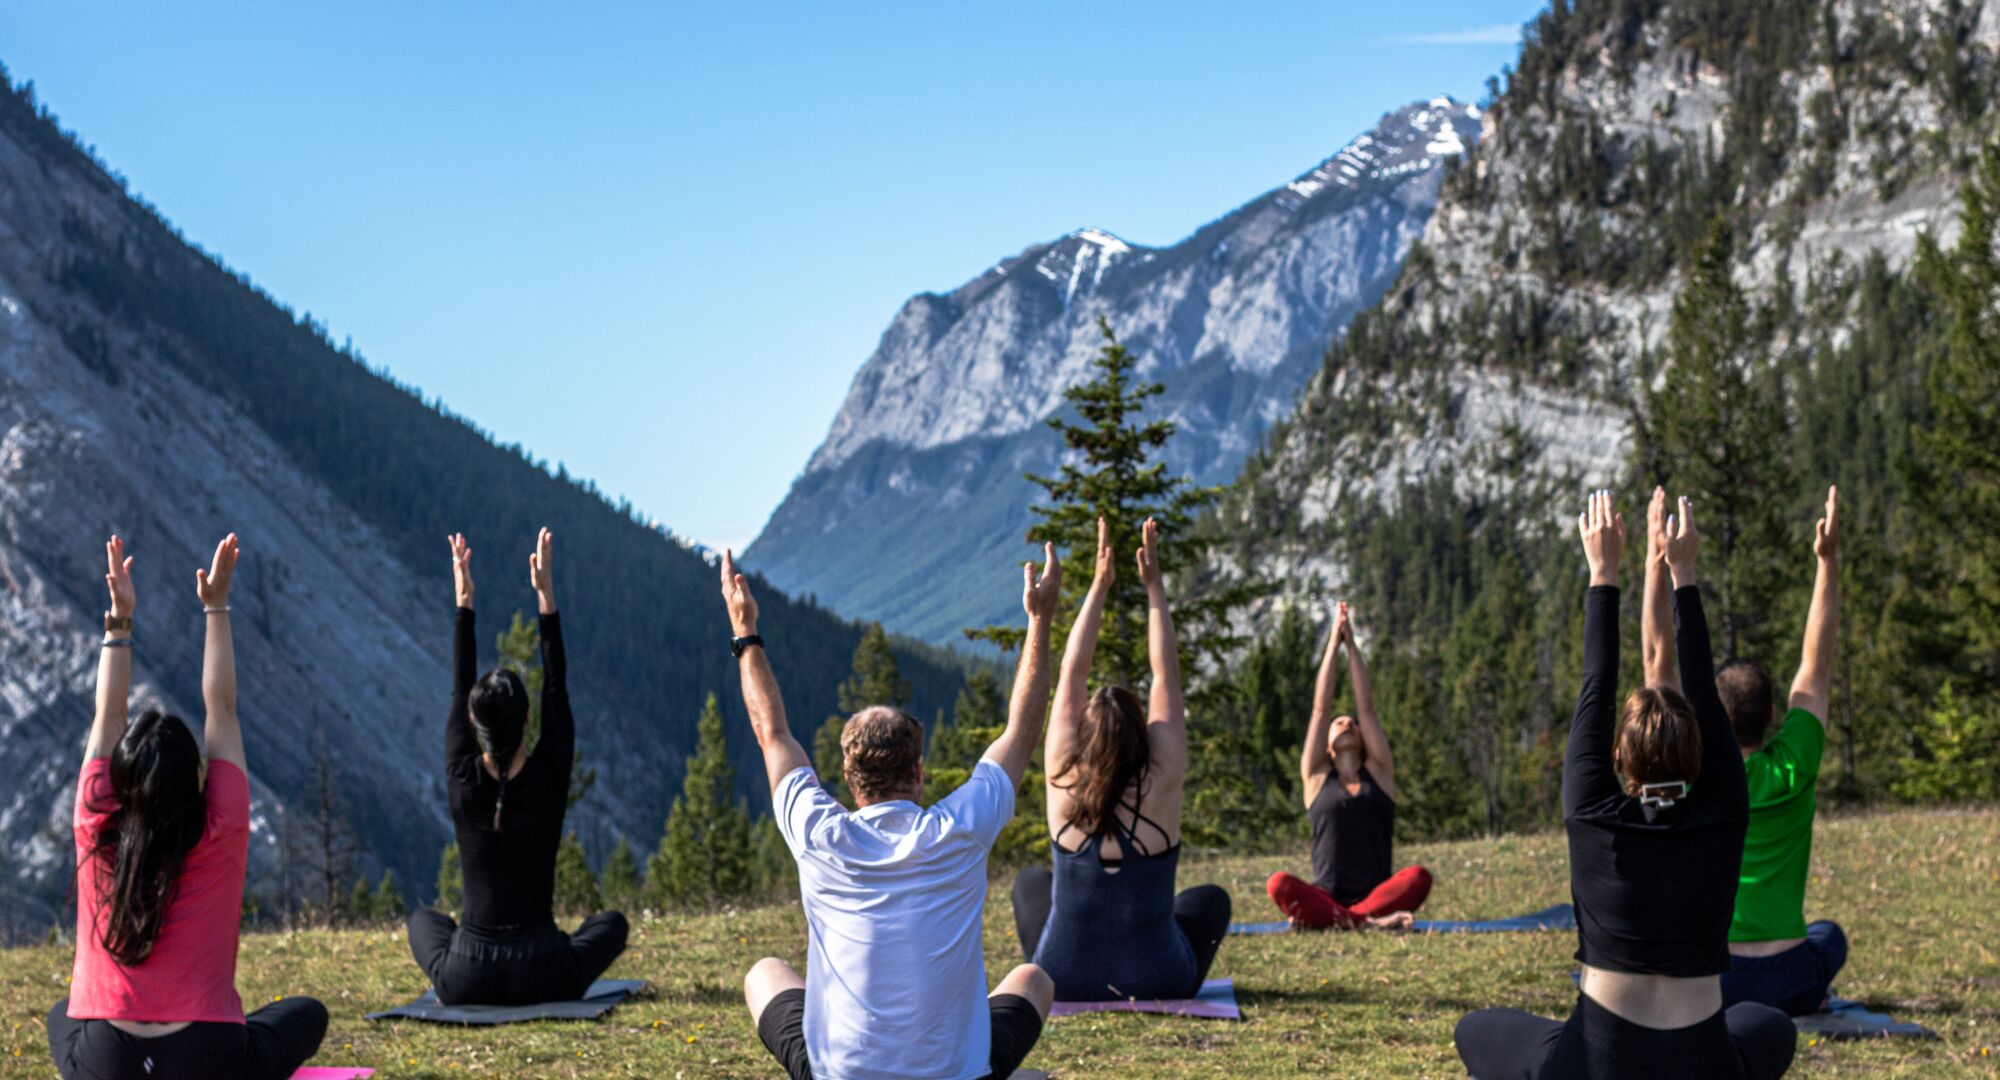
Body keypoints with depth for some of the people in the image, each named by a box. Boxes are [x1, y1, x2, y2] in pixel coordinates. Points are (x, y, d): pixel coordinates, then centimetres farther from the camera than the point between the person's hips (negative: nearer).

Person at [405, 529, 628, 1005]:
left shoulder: (463, 781, -5)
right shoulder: (549, 778, -7)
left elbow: (459, 688, 7)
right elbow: (556, 688, 3)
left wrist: (464, 601, 13)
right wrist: (546, 596, 6)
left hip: (465, 981, 1)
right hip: (541, 979, -1)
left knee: (424, 918, 36)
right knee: (611, 923, 31)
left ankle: (448, 982, 12)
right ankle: (559, 977, 9)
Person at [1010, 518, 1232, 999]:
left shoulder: (1064, 783, -13)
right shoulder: (1161, 784, -15)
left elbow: (1072, 675, -4)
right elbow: (1166, 676, -7)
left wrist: (1100, 585, 0)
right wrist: (1154, 585, -2)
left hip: (1064, 982, 1)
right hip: (1158, 983, 0)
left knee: (1031, 880, 31)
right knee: (1210, 899, 30)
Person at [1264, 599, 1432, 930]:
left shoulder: (1378, 772, 16)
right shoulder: (1317, 777, 14)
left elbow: (1366, 707, 10)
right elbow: (1321, 707, 10)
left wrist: (1351, 646, 10)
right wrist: (1333, 646, 11)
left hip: (1377, 892, 1)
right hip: (1326, 897, -1)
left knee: (1419, 877, -31)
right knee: (1279, 884, -31)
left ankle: (1321, 920, -33)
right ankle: (1369, 920, -38)